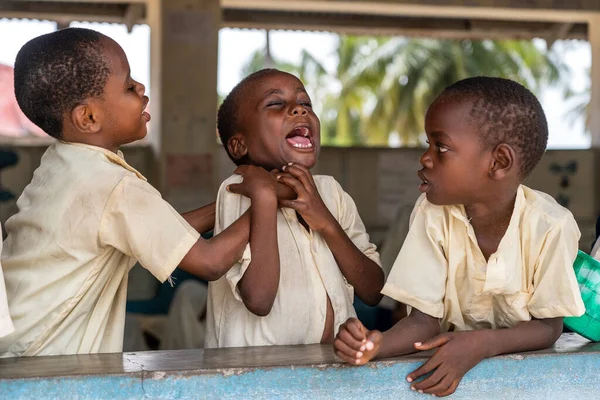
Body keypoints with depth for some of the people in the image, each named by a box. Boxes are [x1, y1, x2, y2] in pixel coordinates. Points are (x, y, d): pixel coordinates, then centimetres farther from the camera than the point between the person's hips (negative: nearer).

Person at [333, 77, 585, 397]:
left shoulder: (550, 225, -17)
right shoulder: (432, 214, -11)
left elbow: (548, 326, -11)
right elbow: (425, 319, -10)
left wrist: (482, 343, -29)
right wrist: (377, 345, -30)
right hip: (451, 357, 1)